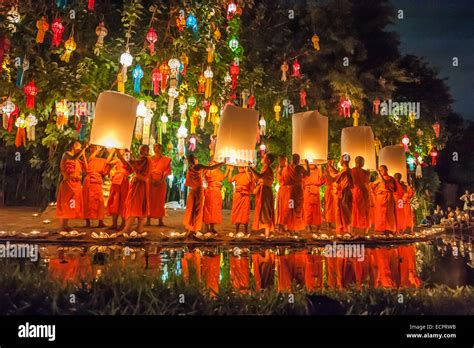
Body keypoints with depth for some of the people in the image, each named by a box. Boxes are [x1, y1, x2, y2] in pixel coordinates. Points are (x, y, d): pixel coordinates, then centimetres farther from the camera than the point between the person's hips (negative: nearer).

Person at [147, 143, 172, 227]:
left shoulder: (166, 159, 8)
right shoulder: (150, 159, 12)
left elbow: (168, 170, 0)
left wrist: (162, 179, -14)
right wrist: (150, 179, -12)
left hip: (161, 182, -1)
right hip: (151, 182, 1)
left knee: (160, 201, 0)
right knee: (150, 200, -1)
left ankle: (160, 220, 3)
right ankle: (148, 220, 1)